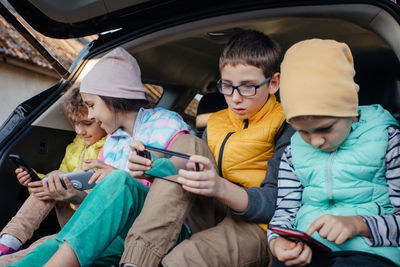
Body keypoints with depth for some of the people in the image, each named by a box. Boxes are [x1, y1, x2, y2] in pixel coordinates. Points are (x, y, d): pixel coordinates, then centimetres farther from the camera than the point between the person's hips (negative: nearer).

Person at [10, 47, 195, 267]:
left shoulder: (167, 124, -1)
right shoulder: (111, 142, 19)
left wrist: (120, 177, -19)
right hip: (119, 234, 5)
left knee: (119, 182, -33)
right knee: (54, 247, -26)